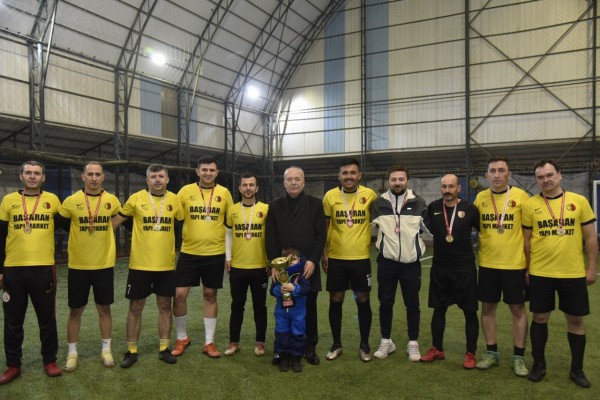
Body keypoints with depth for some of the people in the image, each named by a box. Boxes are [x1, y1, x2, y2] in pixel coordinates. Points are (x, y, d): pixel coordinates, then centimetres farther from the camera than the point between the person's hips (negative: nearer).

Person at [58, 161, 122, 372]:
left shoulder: (112, 200, -2)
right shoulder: (71, 201, -6)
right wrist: (78, 236, 2)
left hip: (104, 264, 1)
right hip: (78, 265, -1)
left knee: (104, 308, 10)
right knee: (75, 310, 8)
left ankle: (106, 350, 23)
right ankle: (72, 352, 23)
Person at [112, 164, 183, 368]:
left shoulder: (174, 199, 0)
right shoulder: (136, 198, -5)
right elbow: (117, 220, 6)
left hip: (166, 264, 2)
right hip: (139, 264, -2)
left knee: (165, 306, 9)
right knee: (135, 307, 7)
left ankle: (164, 349, 22)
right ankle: (131, 351, 21)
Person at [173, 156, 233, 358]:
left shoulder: (224, 193, 1)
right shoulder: (186, 190, -2)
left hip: (215, 254, 0)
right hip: (189, 252, 0)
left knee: (210, 295, 9)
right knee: (179, 294, -1)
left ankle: (209, 342, 21)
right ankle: (182, 338, 22)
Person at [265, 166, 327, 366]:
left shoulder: (315, 204, 4)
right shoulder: (274, 206, 7)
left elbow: (321, 235, -2)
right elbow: (270, 237, 2)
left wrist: (313, 260, -11)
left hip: (308, 266, 0)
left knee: (309, 308, 8)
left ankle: (310, 348, 20)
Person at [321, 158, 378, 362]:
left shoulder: (370, 195, -5)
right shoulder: (330, 196, -3)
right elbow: (324, 226, 5)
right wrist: (323, 253, 1)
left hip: (361, 257, 0)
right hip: (336, 258, 1)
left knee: (363, 300, 8)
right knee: (335, 300, 8)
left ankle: (364, 345, 24)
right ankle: (336, 344, 24)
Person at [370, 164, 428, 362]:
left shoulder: (419, 203, -1)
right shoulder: (379, 203, 1)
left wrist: (421, 244, 10)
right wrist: (382, 243, 9)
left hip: (411, 263, -1)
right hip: (386, 262, 1)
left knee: (412, 305, 8)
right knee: (385, 303, 9)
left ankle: (413, 343, 24)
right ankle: (386, 341, 24)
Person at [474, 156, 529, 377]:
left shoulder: (520, 196, -6)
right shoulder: (480, 197, 2)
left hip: (514, 263, -2)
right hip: (487, 263, 3)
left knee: (518, 309, 7)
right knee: (487, 308, 9)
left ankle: (519, 357, 20)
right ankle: (492, 352, 24)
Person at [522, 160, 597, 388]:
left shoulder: (579, 201, 0)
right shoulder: (530, 205, -2)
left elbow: (590, 237, 4)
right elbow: (526, 240, 4)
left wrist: (591, 268, 2)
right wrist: (525, 270, 5)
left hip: (573, 274, 1)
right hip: (540, 273, 0)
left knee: (575, 320, 10)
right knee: (540, 318, 8)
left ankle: (577, 369, 27)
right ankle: (539, 364, 25)